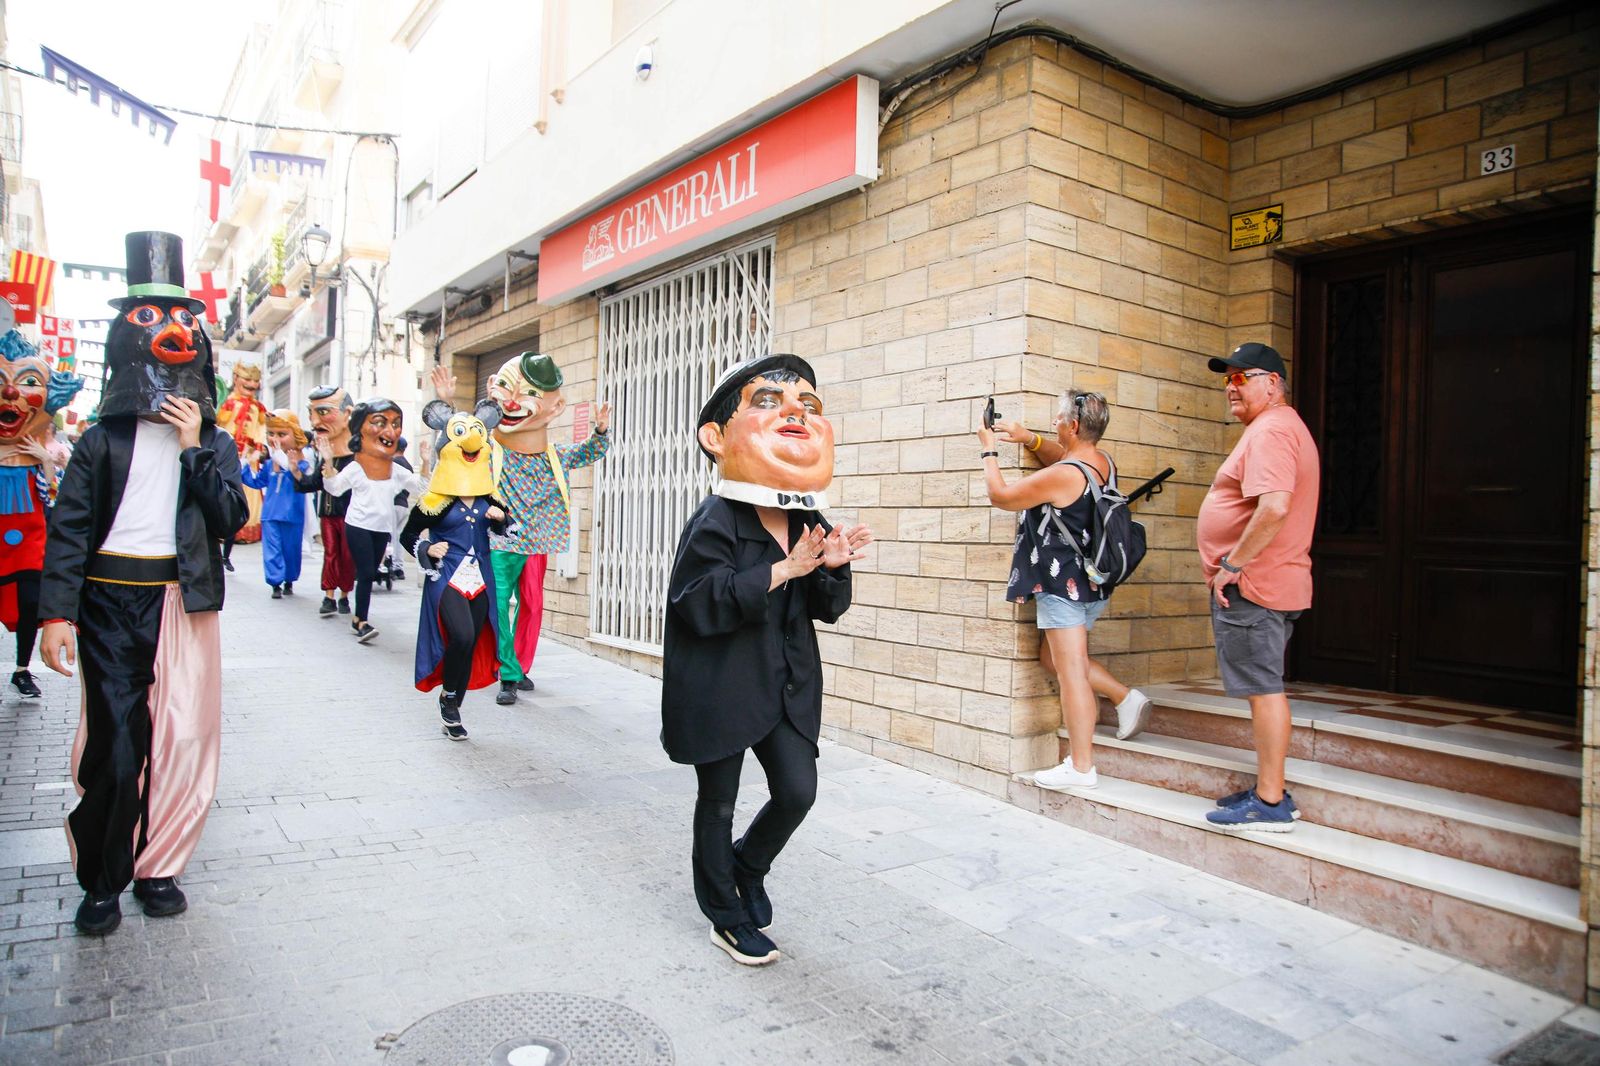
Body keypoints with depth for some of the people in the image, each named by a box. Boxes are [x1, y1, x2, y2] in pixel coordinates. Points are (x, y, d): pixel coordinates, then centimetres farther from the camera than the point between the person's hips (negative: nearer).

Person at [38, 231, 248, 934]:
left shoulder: (215, 443, 10)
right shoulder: (103, 441, 6)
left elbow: (231, 519, -5)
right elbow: (68, 527, 0)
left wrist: (195, 449, -10)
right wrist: (57, 612, -8)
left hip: (186, 602, 1)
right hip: (111, 600, -1)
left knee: (180, 737, 4)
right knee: (113, 741, -2)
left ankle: (158, 867, 20)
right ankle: (101, 881, 14)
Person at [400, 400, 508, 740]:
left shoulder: (489, 499, 7)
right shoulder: (436, 501, -6)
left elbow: (502, 533, 20)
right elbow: (408, 536, 4)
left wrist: (500, 518, -1)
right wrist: (428, 551, -14)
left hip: (480, 580, 5)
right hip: (446, 578, -5)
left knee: (471, 646, 6)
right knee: (461, 637, -24)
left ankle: (453, 710, 23)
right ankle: (448, 696, 1)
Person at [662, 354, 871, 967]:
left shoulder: (810, 523, 3)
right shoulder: (714, 523, -17)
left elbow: (829, 609, 9)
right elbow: (699, 603, -27)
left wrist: (832, 567, -13)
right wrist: (783, 570, -28)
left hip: (787, 683, 6)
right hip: (720, 687, -5)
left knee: (797, 791, 4)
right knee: (719, 801, 10)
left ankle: (748, 865, 35)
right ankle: (726, 913, 31)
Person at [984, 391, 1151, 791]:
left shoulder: (1061, 477, -22)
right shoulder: (1104, 462, 3)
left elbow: (1000, 496, -10)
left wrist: (990, 451, 4)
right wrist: (1029, 439, 15)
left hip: (1064, 585, -9)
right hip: (1093, 583, 9)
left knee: (1071, 672, -3)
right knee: (1054, 657, 23)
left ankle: (1081, 767, 4)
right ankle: (1125, 697, 19)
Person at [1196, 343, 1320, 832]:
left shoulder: (1270, 430, -15)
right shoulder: (1283, 427, 21)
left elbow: (1274, 508, -29)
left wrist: (1232, 564, -20)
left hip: (1251, 585, -11)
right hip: (1269, 584, 11)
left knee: (1263, 688, -6)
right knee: (1264, 688, 15)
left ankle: (1270, 804, 1)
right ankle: (1269, 791, 24)